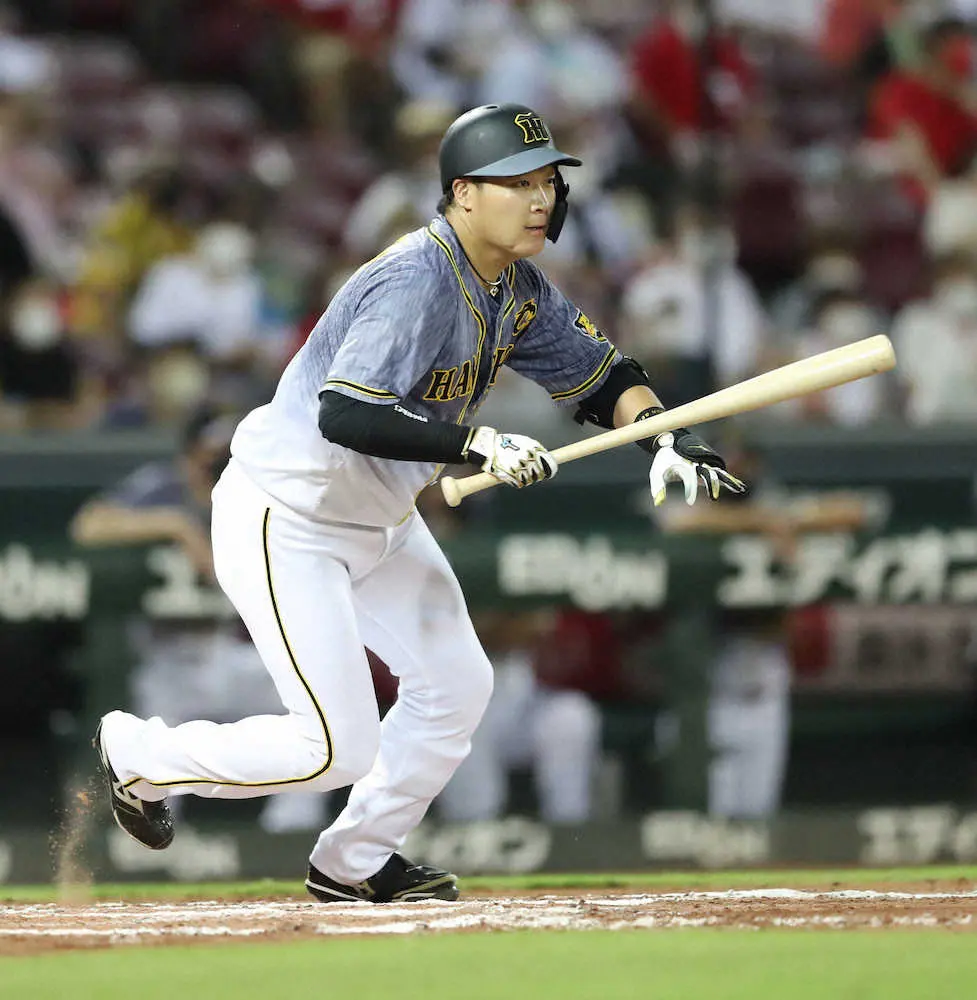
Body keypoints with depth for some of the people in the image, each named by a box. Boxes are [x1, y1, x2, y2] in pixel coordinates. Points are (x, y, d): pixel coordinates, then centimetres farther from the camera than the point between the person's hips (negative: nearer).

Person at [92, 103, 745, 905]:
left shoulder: (518, 290, 1)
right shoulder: (417, 283, -29)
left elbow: (602, 373, 9)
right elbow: (345, 414, -40)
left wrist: (664, 437, -10)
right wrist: (477, 443, -44)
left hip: (378, 521, 10)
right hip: (286, 520, -10)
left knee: (458, 684, 10)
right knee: (336, 748, -11)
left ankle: (354, 864, 28)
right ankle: (137, 756, 11)